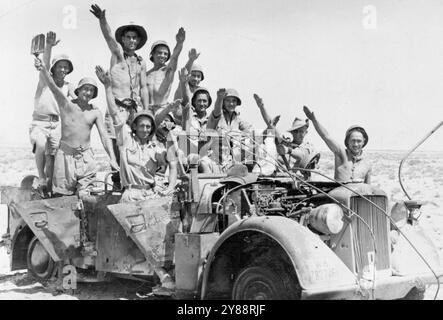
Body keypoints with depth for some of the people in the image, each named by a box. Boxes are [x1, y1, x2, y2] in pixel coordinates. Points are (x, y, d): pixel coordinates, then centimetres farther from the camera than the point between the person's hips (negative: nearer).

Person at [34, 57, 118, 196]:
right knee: (63, 194, 1)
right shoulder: (66, 104, -2)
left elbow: (104, 137, 2)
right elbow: (52, 86, -19)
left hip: (86, 156, 2)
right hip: (66, 154, -2)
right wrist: (43, 69, -38)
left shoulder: (95, 112, 5)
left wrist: (112, 159, -10)